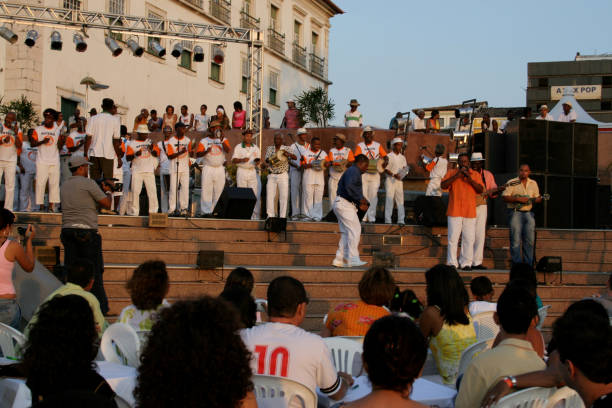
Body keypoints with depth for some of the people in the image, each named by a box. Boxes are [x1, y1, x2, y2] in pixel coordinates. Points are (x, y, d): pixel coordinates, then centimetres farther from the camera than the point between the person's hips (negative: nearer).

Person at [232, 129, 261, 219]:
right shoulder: (238, 147, 5)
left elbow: (257, 161, 14)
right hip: (242, 171, -2)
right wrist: (242, 160, -20)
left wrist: (257, 162, -10)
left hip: (252, 171, 2)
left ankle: (255, 215, -4)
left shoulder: (255, 148, 13)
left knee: (255, 194, -6)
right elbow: (233, 160, -1)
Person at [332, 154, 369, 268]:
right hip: (344, 204, -11)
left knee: (346, 233, 10)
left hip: (342, 204, 11)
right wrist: (360, 199, -18)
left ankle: (339, 260, 10)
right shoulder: (353, 171, -10)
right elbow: (349, 187, -25)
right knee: (355, 230, -12)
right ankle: (353, 259, -14)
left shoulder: (354, 172, 24)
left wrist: (360, 205, 14)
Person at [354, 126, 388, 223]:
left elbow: (385, 156, 4)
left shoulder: (378, 145, 10)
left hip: (375, 174, 1)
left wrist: (385, 161, -20)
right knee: (363, 195, -3)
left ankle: (371, 217, 1)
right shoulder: (360, 146, 4)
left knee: (373, 195, -2)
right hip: (363, 174, -1)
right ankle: (363, 217, 1)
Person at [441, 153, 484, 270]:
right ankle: (452, 263, 0)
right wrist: (457, 175, -12)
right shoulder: (451, 173, 9)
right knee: (453, 238, -5)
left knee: (469, 239, 0)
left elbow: (481, 190, 1)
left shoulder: (475, 175, 12)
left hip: (470, 212, 2)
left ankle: (466, 263, 5)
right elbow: (443, 185, -6)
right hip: (454, 211, -2)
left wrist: (470, 180, -13)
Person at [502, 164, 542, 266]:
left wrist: (538, 199, -5)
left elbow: (537, 198, 18)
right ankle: (517, 264, -3)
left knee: (530, 240, 3)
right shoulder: (512, 183, -1)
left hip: (528, 213, 5)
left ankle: (528, 264, 10)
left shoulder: (533, 183, 15)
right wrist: (518, 199, -19)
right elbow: (504, 197, -8)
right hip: (515, 213, -4)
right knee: (516, 240, -7)